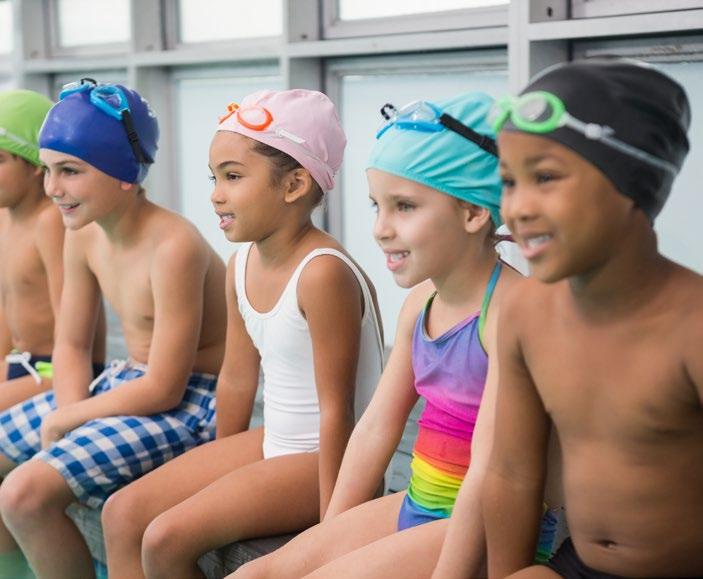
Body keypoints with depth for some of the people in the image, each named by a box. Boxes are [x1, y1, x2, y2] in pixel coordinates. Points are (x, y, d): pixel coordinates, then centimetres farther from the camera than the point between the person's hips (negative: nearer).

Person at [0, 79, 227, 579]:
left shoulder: (172, 247, -26)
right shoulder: (84, 237, -1)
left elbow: (163, 389, -24)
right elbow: (72, 346, 9)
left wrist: (60, 422, -14)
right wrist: (69, 414, -11)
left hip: (189, 403, -9)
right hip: (125, 382, 9)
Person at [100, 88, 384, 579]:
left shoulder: (323, 274, -25)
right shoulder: (242, 265, 2)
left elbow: (337, 410, -23)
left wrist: (330, 525, -19)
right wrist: (219, 472, 19)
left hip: (322, 457, -9)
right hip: (272, 443, 9)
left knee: (166, 539, -18)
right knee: (123, 512, 2)